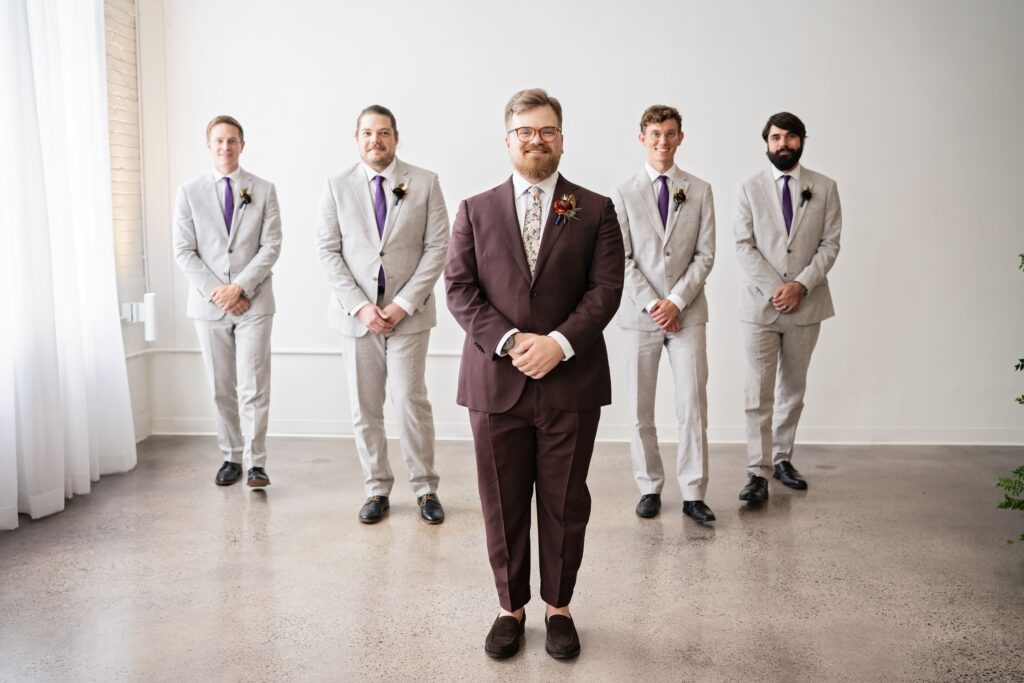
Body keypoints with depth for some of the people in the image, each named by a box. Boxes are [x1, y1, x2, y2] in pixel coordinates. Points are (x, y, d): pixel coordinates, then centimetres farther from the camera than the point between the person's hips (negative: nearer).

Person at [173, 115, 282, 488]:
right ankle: (231, 457, 19)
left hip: (253, 302, -1)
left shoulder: (263, 190, 4)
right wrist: (216, 291, -10)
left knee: (253, 386, -5)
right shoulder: (189, 192, 6)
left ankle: (256, 462, 1)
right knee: (222, 388, 8)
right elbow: (184, 251, 1)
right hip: (208, 303, 2)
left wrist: (240, 287, -13)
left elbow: (271, 246, -3)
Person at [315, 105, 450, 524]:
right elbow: (328, 251, 1)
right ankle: (376, 490, 19)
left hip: (408, 313, -1)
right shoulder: (337, 186, 4)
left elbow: (436, 248, -3)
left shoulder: (425, 184, 1)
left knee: (411, 401, -3)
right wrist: (360, 306, -10)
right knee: (364, 407, 6)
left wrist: (403, 304, -10)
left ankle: (425, 489, 12)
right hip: (356, 314, 2)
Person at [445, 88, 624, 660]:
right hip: (496, 381, 1)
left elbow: (606, 288, -3)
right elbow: (459, 289, 0)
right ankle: (512, 608, 27)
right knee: (503, 505, 9)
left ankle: (559, 608, 28)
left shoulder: (596, 210, 5)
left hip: (571, 382, -1)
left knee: (565, 503, 9)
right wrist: (509, 342, -13)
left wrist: (558, 343, -16)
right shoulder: (475, 211, 8)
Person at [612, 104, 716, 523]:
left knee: (693, 407, -2)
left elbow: (705, 255, 2)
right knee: (641, 411, 5)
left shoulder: (700, 191, 6)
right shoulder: (624, 195, 4)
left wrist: (676, 301, -9)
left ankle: (694, 494, 7)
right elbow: (622, 261, -1)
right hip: (640, 315, 0)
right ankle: (650, 489, 18)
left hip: (687, 313, 0)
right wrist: (651, 304, -10)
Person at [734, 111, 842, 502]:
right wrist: (774, 288, -14)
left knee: (793, 390, 12)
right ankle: (758, 473, -1)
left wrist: (801, 284, -14)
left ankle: (782, 458, 25)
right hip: (760, 304, -2)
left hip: (806, 304, 2)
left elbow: (830, 243, 1)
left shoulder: (824, 188, 6)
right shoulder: (750, 188, 4)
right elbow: (744, 245, -3)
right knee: (758, 393, -4)